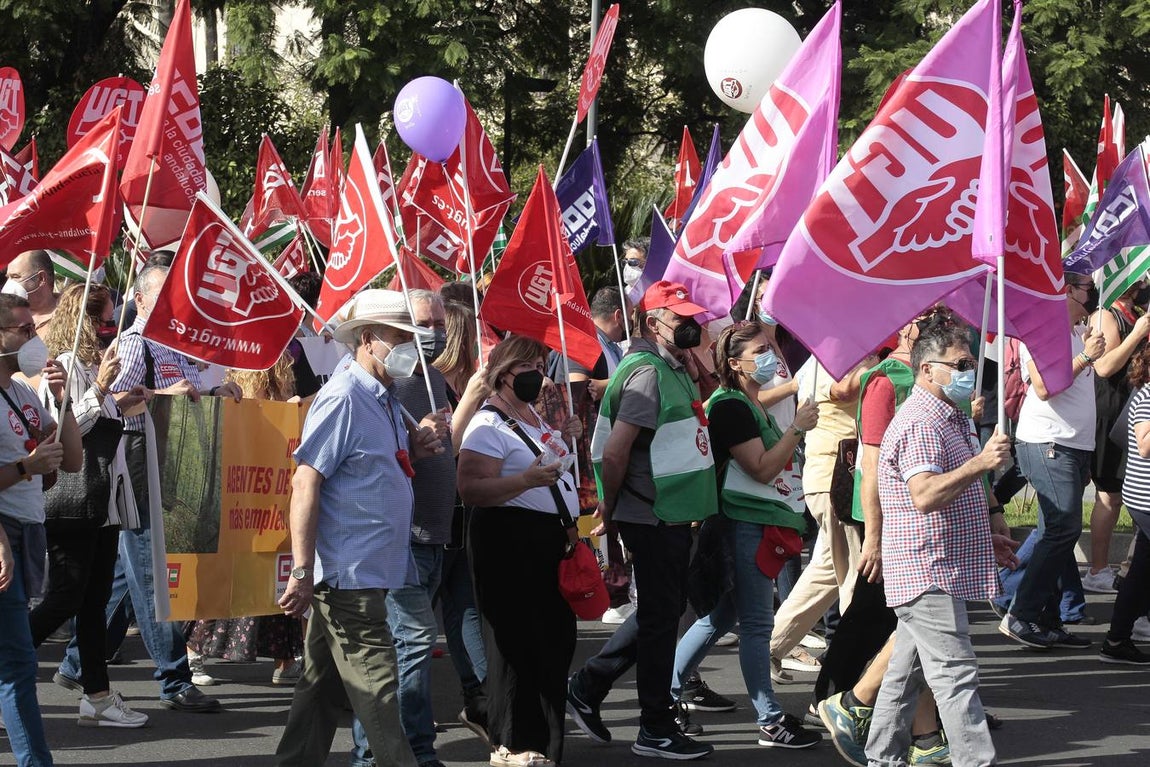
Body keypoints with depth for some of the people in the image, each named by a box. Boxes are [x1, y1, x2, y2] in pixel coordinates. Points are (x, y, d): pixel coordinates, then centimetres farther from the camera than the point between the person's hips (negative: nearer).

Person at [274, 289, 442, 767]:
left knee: (325, 687, 13)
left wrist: (413, 452, 3)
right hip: (348, 574, -9)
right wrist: (302, 573, -21)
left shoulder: (384, 401, 15)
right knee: (376, 689, -7)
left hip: (370, 574, 9)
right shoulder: (342, 398, -13)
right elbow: (306, 484, -18)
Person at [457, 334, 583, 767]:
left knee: (555, 639, 10)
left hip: (549, 539, 9)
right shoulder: (489, 425, -10)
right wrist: (527, 480, -32)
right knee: (517, 643, -7)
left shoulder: (534, 417, 19)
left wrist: (565, 440, 18)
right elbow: (471, 490, -21)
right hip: (508, 540, -9)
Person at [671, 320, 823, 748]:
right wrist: (798, 428, -19)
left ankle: (666, 693, 22)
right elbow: (762, 468, -21)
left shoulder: (755, 407, 16)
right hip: (744, 524, -10)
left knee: (721, 616, 15)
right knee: (756, 623, -5)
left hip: (759, 524, 10)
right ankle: (770, 722, 0)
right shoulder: (730, 408, -15)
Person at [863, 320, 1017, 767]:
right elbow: (924, 495, -29)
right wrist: (980, 463, -36)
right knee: (956, 675, -13)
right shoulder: (921, 424, -16)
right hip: (929, 573, -11)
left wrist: (984, 540, 24)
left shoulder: (949, 420, 20)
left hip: (935, 572, 11)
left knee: (908, 670, 14)